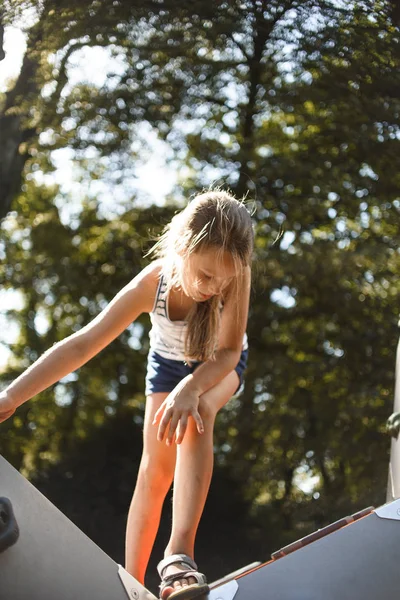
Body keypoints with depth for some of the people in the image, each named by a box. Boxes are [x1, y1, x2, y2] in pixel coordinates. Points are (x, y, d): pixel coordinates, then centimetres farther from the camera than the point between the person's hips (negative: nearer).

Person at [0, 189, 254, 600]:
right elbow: (82, 343, -37)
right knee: (154, 471, -3)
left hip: (220, 365, -1)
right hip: (169, 363, 2)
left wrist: (190, 389, -58)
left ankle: (179, 553, -42)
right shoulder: (151, 284, -35)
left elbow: (229, 350, -36)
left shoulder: (235, 274, -37)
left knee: (197, 413, -34)